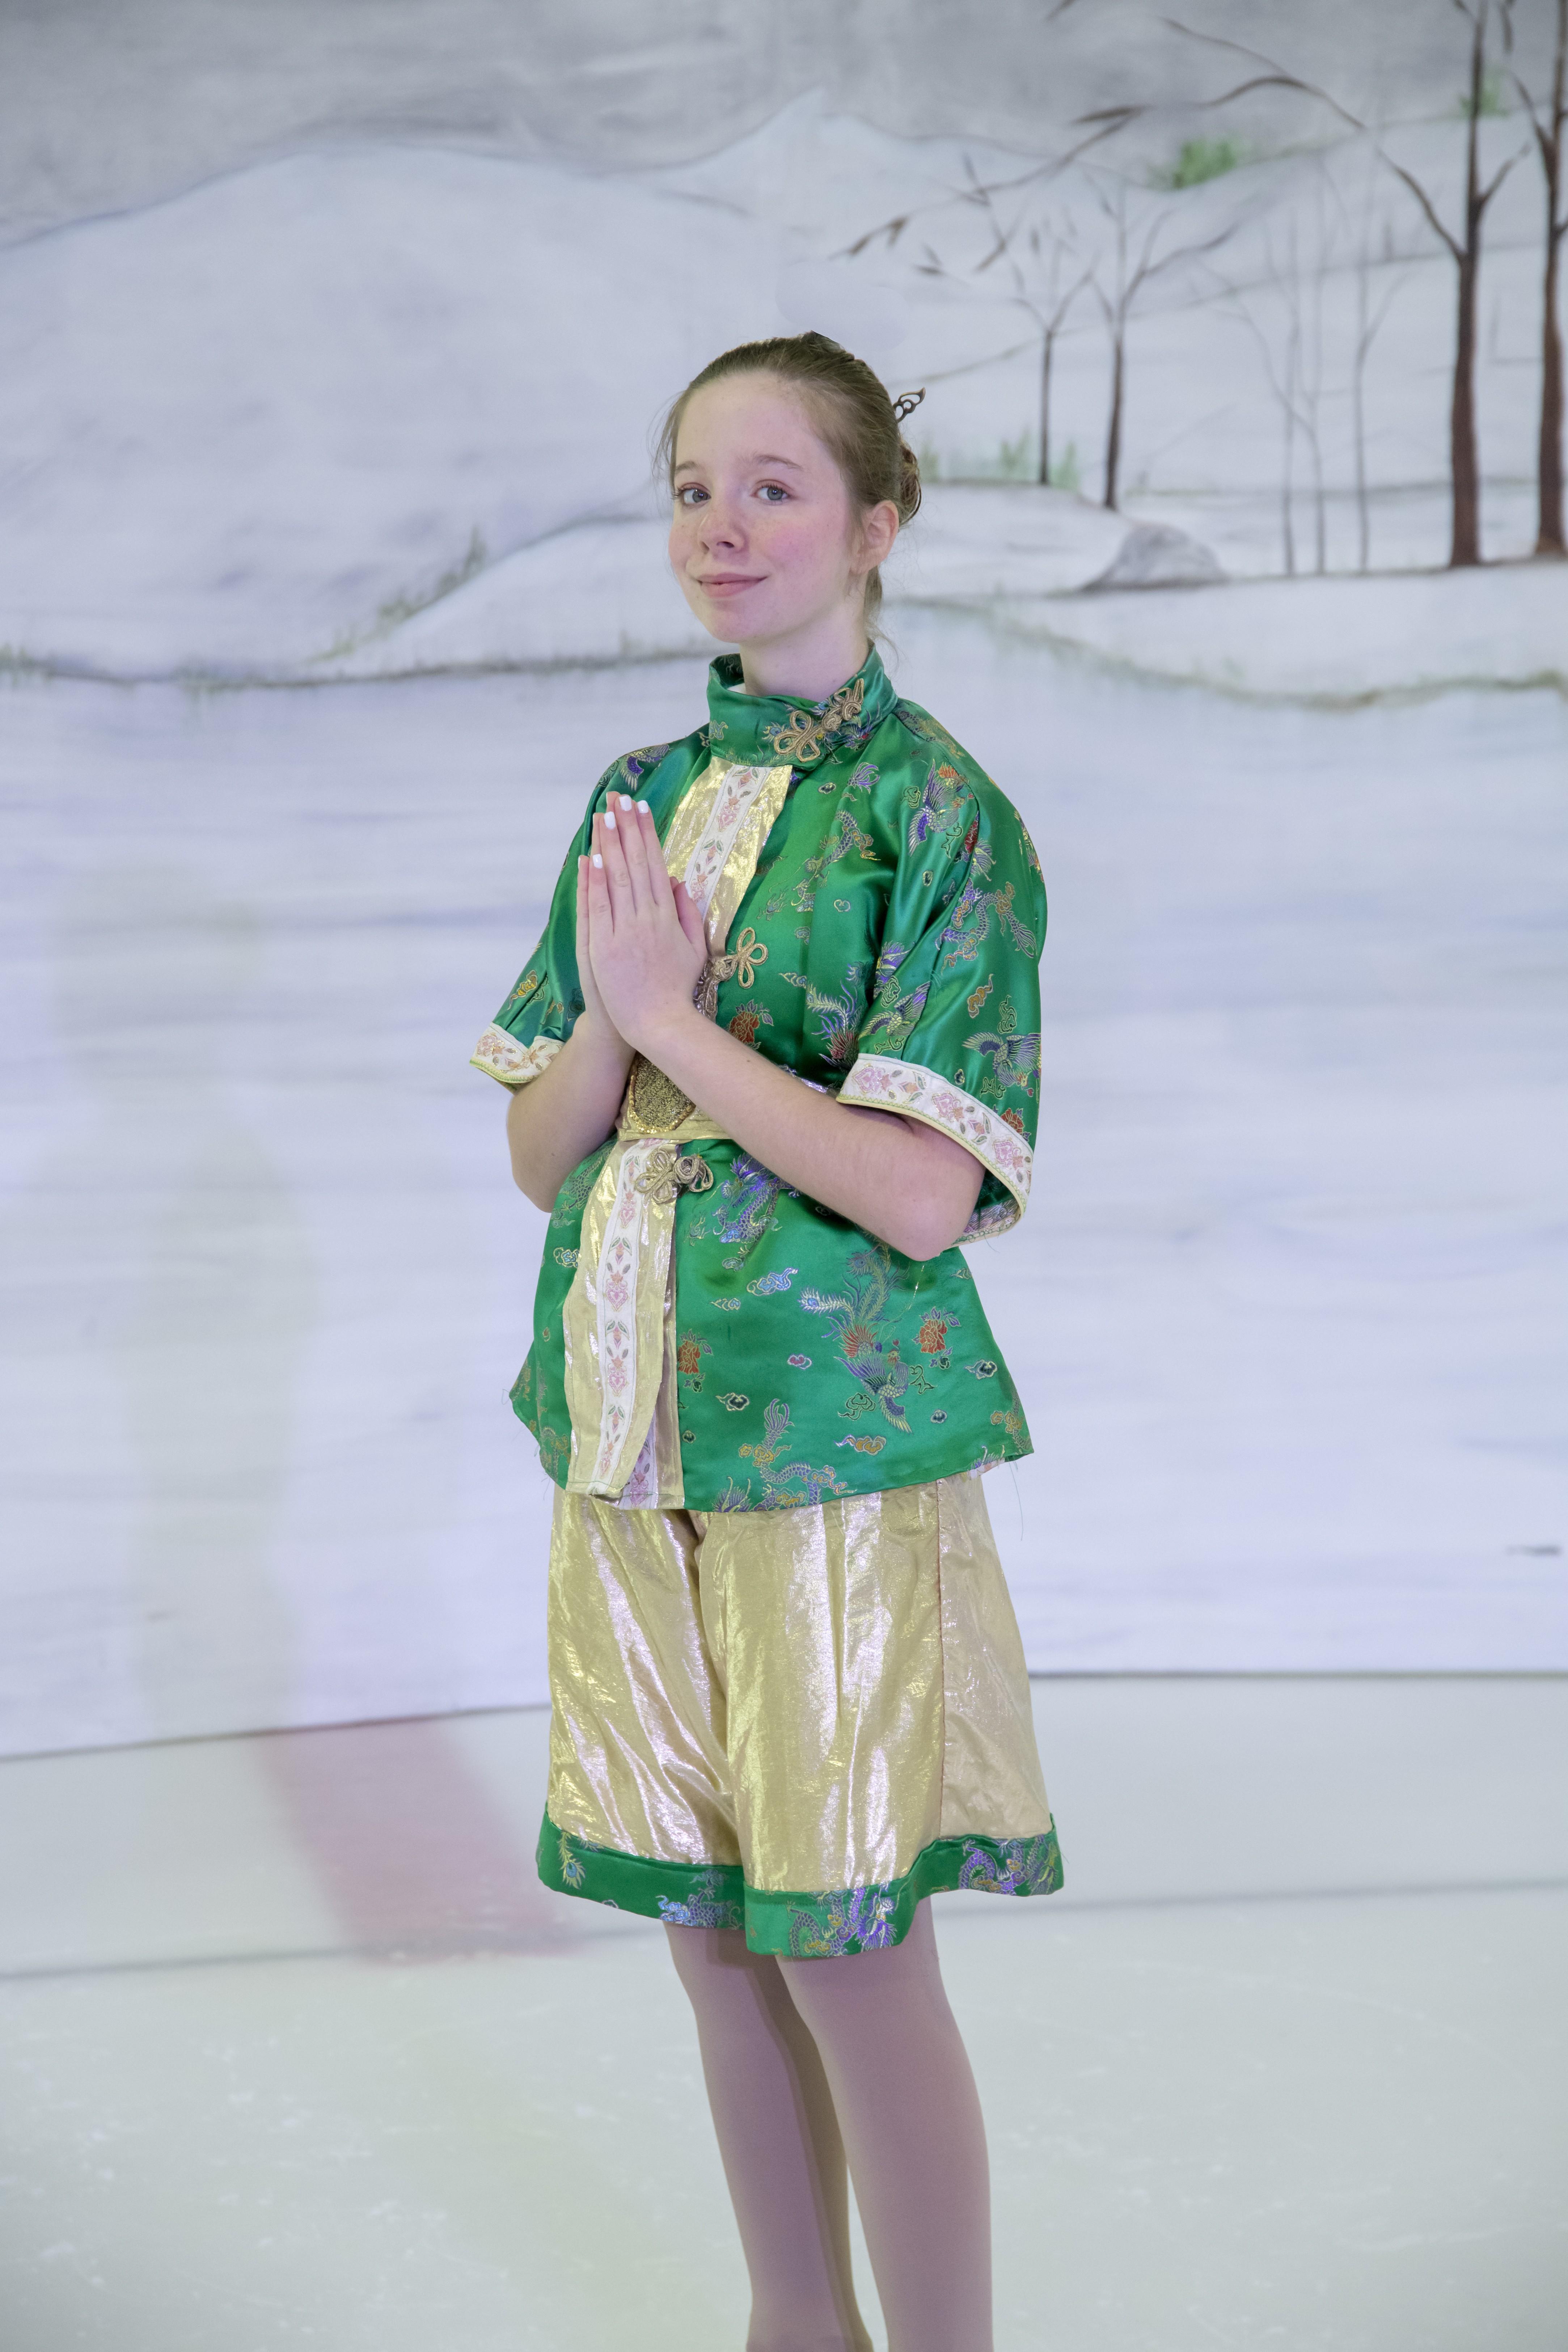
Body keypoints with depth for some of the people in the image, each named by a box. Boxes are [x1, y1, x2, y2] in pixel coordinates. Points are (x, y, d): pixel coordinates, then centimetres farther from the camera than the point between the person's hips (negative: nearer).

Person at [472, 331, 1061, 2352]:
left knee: (847, 1955, 1)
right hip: (636, 1434, 6)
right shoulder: (641, 801, 10)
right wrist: (615, 1016, -12)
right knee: (715, 1941, 15)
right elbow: (539, 1151, 8)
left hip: (839, 1442, -6)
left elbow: (924, 1197, -17)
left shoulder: (942, 814, -9)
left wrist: (671, 1013, -14)